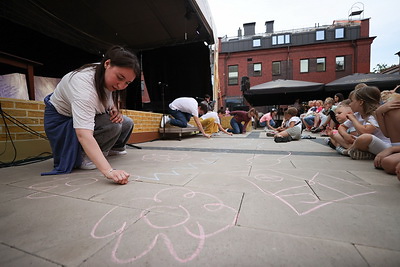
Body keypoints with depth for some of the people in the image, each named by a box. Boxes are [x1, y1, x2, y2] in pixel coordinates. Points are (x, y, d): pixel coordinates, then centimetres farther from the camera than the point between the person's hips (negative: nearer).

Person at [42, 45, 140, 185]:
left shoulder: (107, 75, -13)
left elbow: (110, 100, 10)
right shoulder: (83, 83, -38)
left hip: (89, 114, 8)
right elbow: (83, 134, -49)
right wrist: (109, 171, -59)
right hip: (61, 120, -7)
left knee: (127, 123, -3)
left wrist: (115, 110, -15)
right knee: (113, 126, -30)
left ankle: (112, 148, 22)